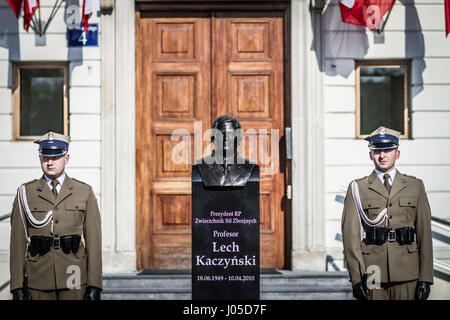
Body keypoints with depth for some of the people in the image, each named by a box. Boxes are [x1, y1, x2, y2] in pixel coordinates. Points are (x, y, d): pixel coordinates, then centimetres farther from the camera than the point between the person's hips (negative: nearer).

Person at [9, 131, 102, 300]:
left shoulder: (85, 192, 5)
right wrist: (17, 287, -2)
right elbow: (17, 242, 3)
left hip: (74, 283, 0)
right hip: (38, 284, 0)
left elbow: (94, 240, 2)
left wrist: (94, 286, -4)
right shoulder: (25, 193, 6)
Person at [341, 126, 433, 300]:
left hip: (407, 274, 1)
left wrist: (425, 278, 0)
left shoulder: (415, 186, 9)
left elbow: (424, 233, 6)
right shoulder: (357, 188, 5)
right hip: (372, 272, -1)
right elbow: (350, 235, 0)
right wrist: (357, 278, -7)